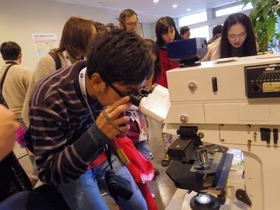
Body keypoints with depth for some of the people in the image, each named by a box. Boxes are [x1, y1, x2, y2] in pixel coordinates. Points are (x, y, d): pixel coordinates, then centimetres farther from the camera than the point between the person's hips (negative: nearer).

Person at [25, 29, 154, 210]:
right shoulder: (49, 99, -34)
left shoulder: (115, 86, -19)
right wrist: (96, 135, -43)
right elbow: (49, 172, -28)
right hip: (67, 167, -4)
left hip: (101, 153, 5)